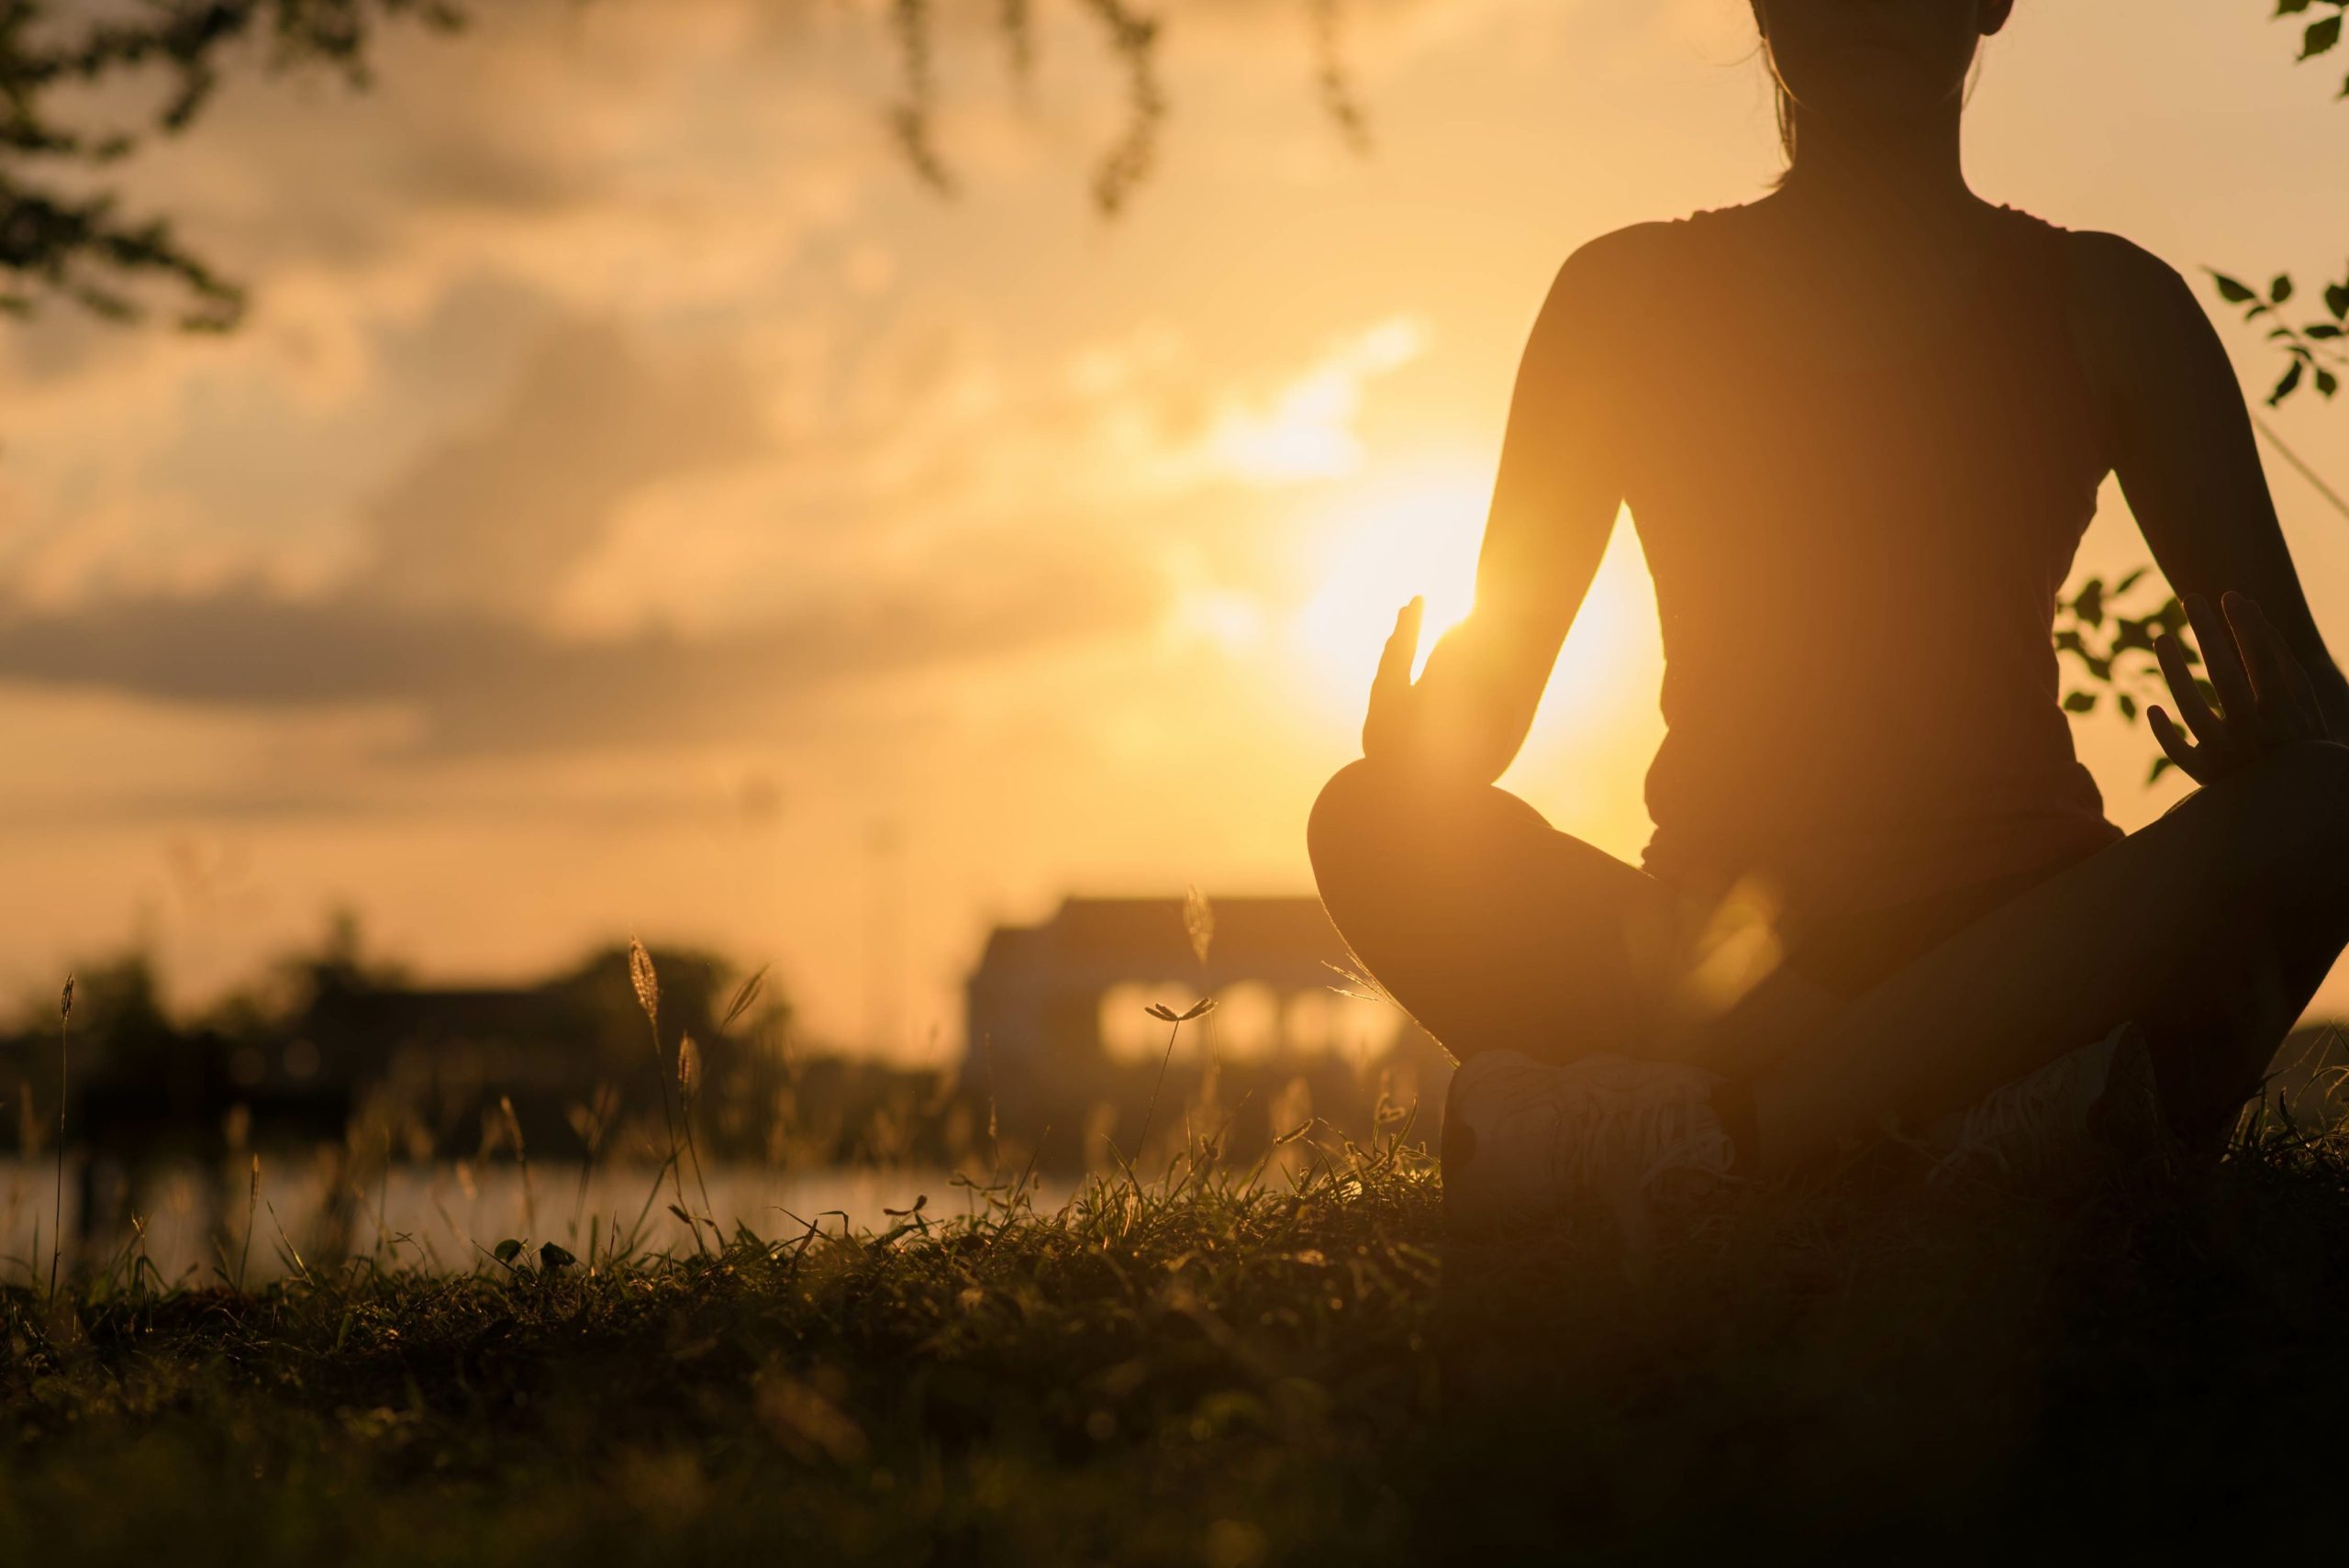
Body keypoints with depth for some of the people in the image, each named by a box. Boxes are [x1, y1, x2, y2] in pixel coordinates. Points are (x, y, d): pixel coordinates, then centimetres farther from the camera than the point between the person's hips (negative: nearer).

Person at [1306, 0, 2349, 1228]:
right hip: (1723, 965, 1)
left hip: (2028, 959, 0)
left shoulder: (2103, 306, 8)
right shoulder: (1628, 296, 9)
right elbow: (1491, 679, 7)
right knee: (1373, 820, -23)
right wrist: (1414, 752, -19)